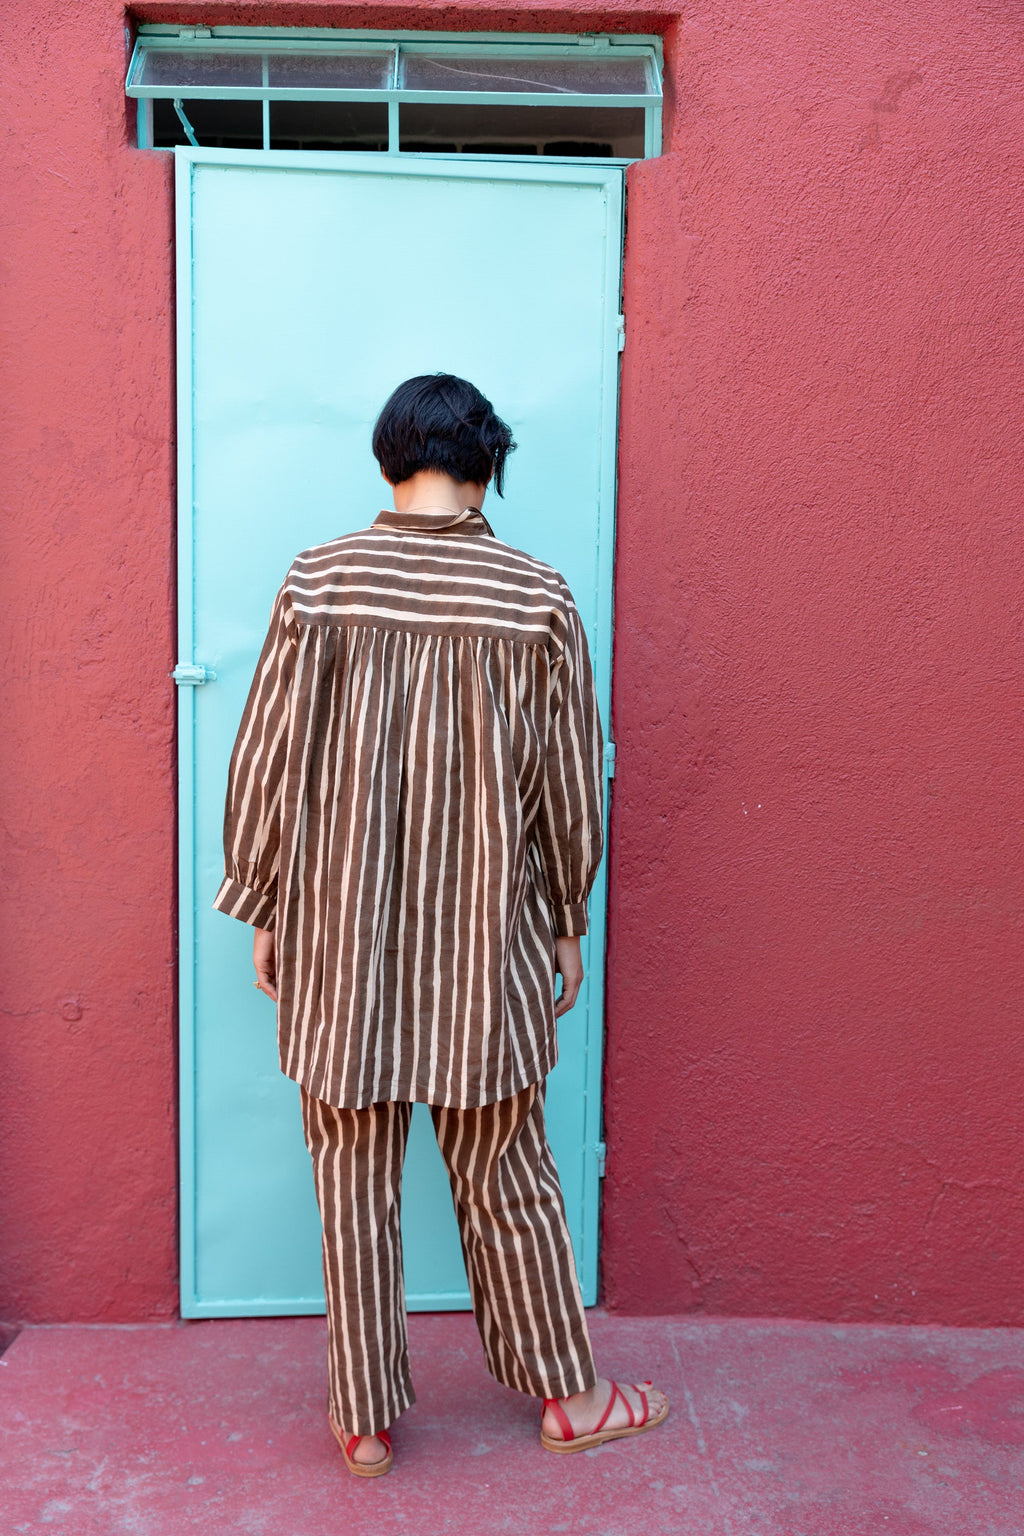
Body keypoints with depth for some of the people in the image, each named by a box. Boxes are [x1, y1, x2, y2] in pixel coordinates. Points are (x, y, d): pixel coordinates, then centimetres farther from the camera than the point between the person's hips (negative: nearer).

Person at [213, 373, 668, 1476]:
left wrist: (264, 914, 8)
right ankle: (566, 1394, 33)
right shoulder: (538, 600, -7)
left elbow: (267, 764, -4)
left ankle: (364, 1420, 29)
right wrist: (567, 922, 11)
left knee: (353, 1185, 14)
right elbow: (566, 783, -1)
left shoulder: (318, 582, -7)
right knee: (506, 1177, 17)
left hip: (339, 936, 0)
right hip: (485, 940, 0)